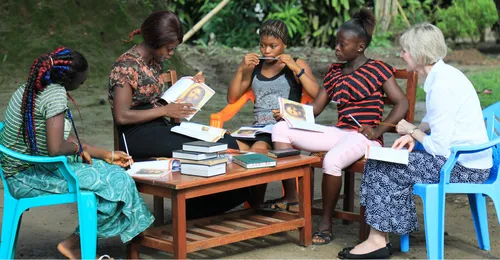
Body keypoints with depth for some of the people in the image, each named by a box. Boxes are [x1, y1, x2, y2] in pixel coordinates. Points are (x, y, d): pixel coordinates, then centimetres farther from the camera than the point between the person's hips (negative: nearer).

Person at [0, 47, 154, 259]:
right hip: (29, 177, -10)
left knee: (111, 170, 11)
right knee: (117, 181, -12)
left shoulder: (30, 88, 10)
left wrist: (107, 155, 15)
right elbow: (56, 148, -29)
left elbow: (65, 139, 16)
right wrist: (77, 146, -7)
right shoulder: (56, 94, -20)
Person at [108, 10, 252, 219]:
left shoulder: (154, 62, 14)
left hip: (158, 128, 9)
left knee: (224, 142, -11)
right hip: (136, 135, -9)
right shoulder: (127, 66, -12)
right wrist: (165, 110, -16)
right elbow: (122, 116, -17)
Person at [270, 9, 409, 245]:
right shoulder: (334, 72, 16)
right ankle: (290, 196, -7)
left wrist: (378, 130, -18)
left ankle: (326, 224, -21)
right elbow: (315, 108, 16)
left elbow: (402, 104, -6)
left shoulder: (377, 69, -3)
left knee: (331, 160, -39)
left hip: (363, 137, -7)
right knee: (281, 129, -6)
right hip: (339, 133, 8)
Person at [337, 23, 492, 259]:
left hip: (464, 167, -10)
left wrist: (412, 130, -7)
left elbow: (440, 148, -24)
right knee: (380, 161, 8)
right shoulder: (442, 75, 7)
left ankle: (378, 240, 1)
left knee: (384, 168, -8)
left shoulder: (442, 86, -23)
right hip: (457, 158, 10)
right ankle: (380, 237, 7)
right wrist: (415, 133, 2)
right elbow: (434, 119, 22)